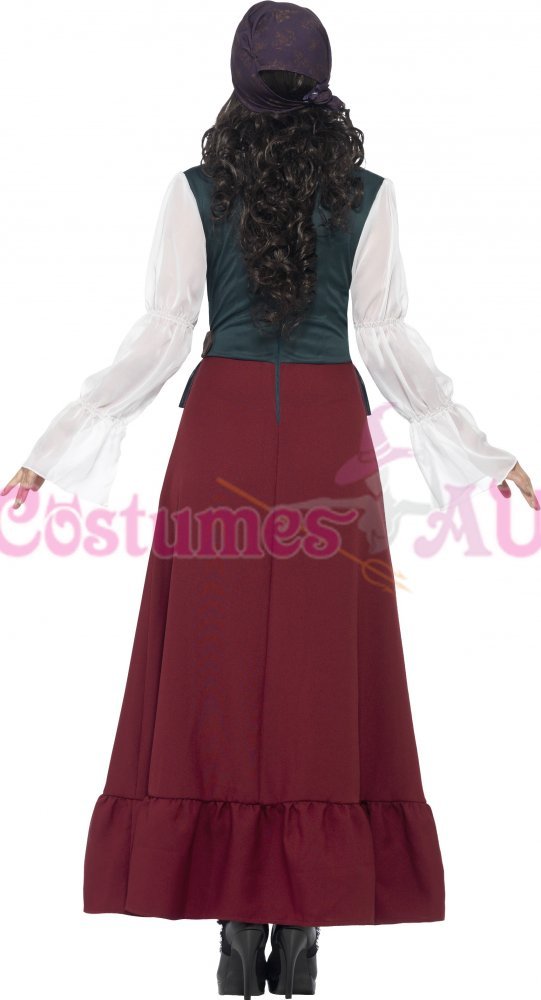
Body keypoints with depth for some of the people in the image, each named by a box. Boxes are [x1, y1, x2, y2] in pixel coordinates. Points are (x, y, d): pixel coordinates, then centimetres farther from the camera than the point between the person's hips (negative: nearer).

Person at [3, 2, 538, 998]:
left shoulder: (195, 190, 1)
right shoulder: (368, 193, 2)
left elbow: (160, 338, -3)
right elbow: (390, 340, -1)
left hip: (222, 432, 0)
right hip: (330, 436, 1)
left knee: (218, 668, 4)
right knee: (321, 672, 4)